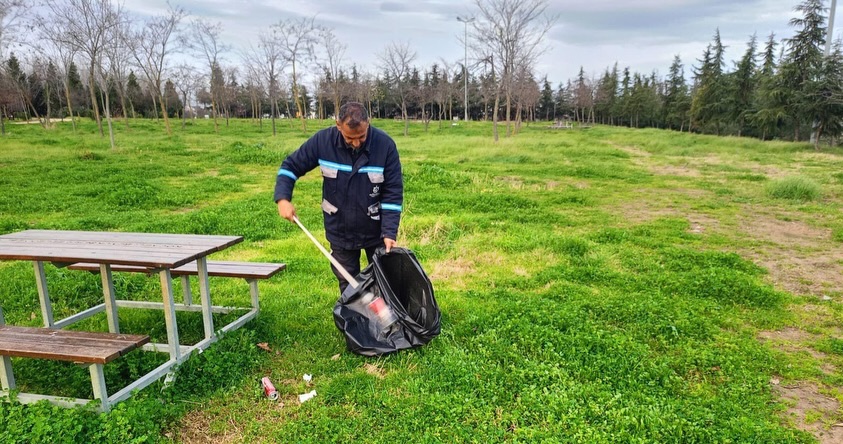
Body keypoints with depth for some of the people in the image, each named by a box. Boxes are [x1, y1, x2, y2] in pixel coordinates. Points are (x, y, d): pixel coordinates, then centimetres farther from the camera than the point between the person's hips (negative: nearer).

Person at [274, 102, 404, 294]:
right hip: (340, 231, 1)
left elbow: (393, 192, -15)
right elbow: (291, 165, -2)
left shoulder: (385, 145, -19)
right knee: (348, 285, 14)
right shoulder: (322, 140, -15)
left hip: (376, 231, -1)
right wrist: (283, 198, -18)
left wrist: (389, 232, -21)